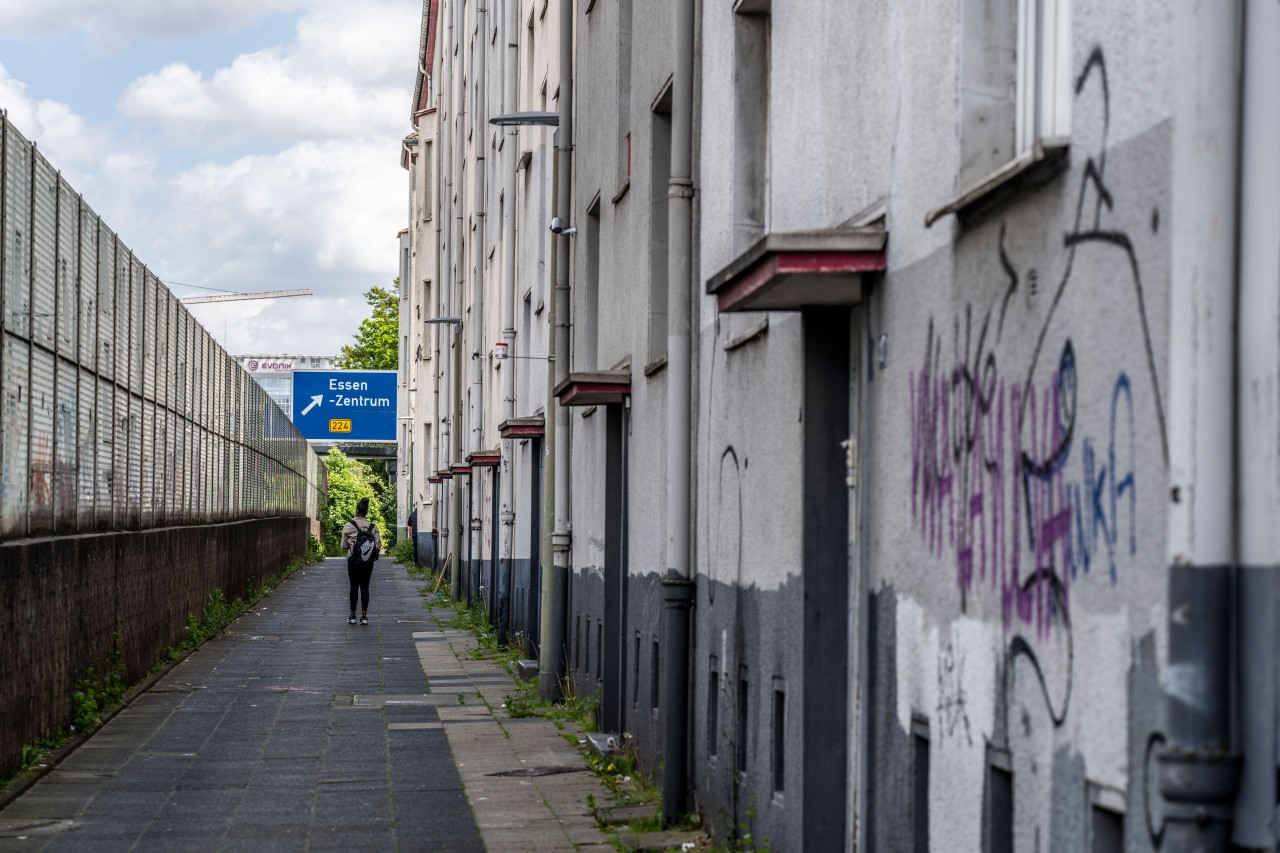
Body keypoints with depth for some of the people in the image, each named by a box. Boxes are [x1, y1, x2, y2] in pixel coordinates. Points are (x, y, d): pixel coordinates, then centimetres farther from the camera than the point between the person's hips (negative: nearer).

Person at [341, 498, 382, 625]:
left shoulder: (348, 526, -8)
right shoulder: (373, 526, -3)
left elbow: (343, 546, -4)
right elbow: (378, 545, -5)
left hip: (353, 560, -1)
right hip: (368, 561, 1)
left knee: (354, 586, 7)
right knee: (365, 586, 6)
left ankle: (353, 616, 9)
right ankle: (364, 616, 3)